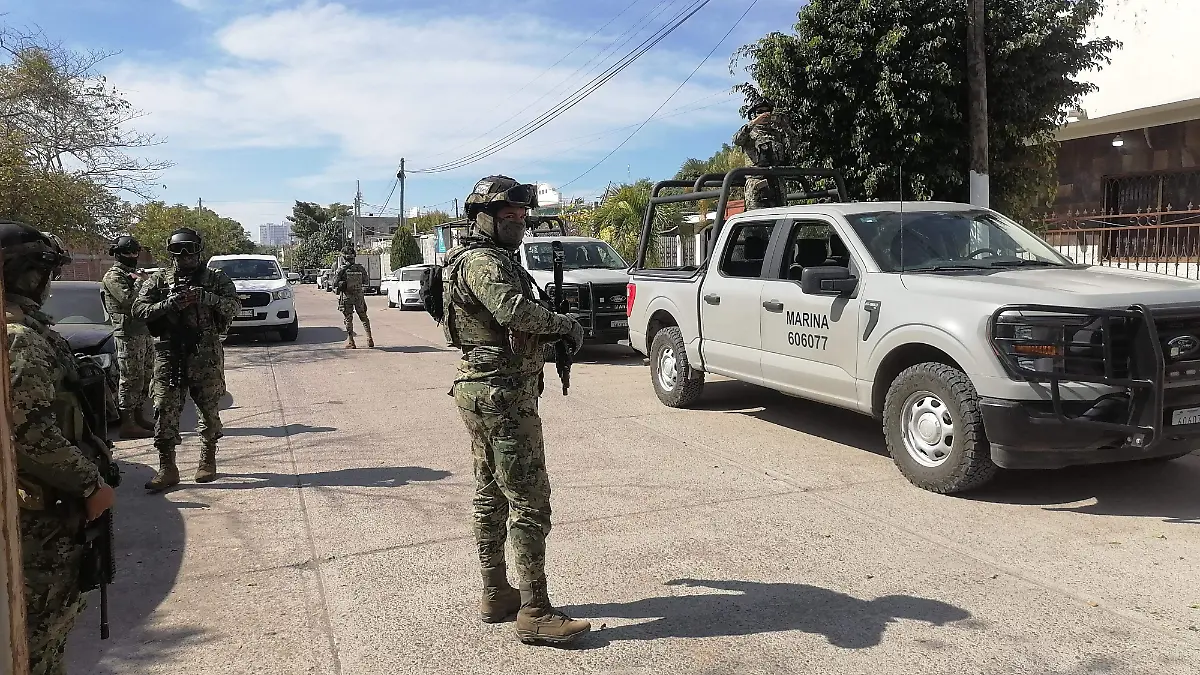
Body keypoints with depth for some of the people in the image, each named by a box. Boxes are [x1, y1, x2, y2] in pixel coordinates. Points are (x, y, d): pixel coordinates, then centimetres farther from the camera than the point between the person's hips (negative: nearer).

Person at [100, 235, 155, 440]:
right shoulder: (113, 276, -7)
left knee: (143, 377, 13)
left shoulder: (134, 274, 20)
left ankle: (139, 417, 23)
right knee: (130, 380, -7)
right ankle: (127, 424, -4)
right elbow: (129, 299, -22)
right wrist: (139, 281, -9)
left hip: (144, 332, 9)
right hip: (128, 335, -9)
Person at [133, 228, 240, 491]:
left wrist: (206, 297, -19)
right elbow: (139, 309, 0)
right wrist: (170, 303, -15)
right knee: (165, 411, -2)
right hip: (168, 354, 1)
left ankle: (208, 460, 23)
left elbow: (234, 306, -5)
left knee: (209, 410, 7)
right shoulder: (158, 280, 8)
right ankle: (167, 468, 3)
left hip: (206, 355, -1)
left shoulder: (215, 279, 6)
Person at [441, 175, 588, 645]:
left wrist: (553, 332, 1)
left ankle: (496, 595, 26)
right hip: (503, 397, -11)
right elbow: (515, 310, -31)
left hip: (481, 393, 11)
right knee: (529, 503, -8)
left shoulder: (493, 259, 18)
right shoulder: (482, 261, -15)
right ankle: (535, 614, -2)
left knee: (491, 496, 15)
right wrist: (565, 324, -17)